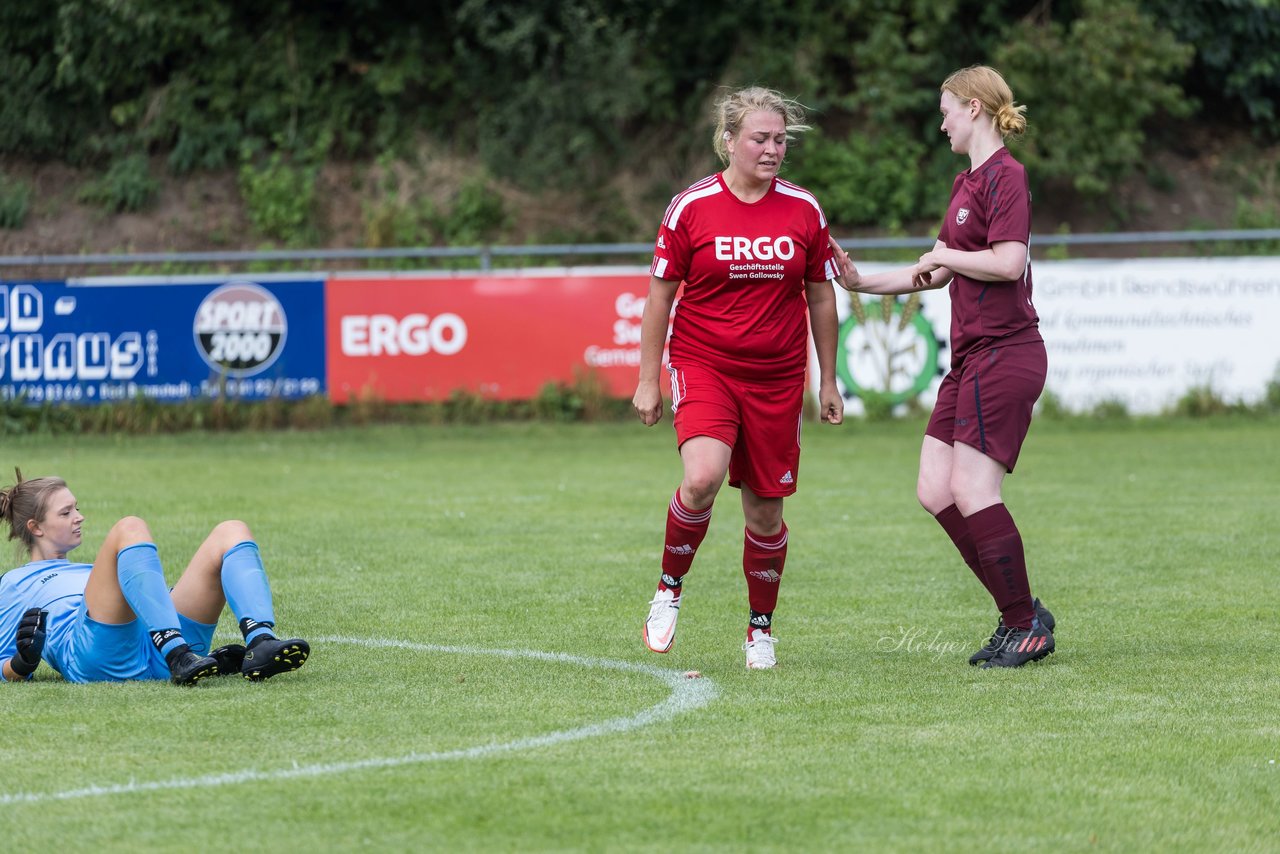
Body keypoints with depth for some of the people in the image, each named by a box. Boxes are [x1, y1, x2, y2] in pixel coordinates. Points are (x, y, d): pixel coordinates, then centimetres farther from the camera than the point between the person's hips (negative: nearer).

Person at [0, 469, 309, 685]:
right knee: (130, 528, -27)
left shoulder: (85, 571, 43)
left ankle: (260, 645, -33)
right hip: (101, 657, -6)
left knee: (232, 533, -4)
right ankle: (180, 658, -47)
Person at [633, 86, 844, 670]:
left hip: (777, 380, 2)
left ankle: (760, 630, 24)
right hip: (702, 365, -2)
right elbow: (659, 295, 2)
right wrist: (648, 380, 1)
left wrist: (827, 381, 12)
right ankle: (670, 589, -3)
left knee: (765, 512, 5)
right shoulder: (691, 208, -5)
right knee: (703, 476, -26)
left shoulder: (803, 211, 2)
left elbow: (821, 298, 11)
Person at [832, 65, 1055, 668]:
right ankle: (1019, 613, 11)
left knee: (973, 492, -11)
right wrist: (861, 282, 23)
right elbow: (937, 273, 26)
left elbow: (1008, 261, -23)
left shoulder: (1005, 176, -11)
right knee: (935, 489, 5)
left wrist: (944, 255, -9)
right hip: (971, 358, 10)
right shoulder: (967, 182, 19)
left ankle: (1027, 627, -1)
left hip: (1004, 355, -10)